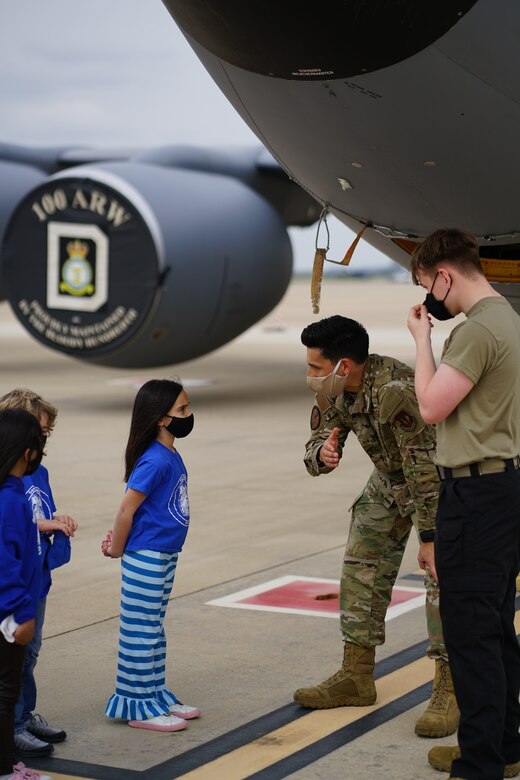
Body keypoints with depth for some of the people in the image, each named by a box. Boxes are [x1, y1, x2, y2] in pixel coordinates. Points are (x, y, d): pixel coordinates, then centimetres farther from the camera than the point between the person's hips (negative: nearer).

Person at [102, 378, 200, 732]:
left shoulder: (172, 456, 7)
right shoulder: (155, 460, -22)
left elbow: (132, 508, 13)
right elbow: (127, 508, -18)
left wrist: (117, 539, 6)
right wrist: (117, 550, -7)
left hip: (165, 557, 9)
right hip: (146, 558, -9)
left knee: (154, 629, 17)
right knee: (142, 631, 0)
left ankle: (158, 696, 28)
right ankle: (139, 707, 9)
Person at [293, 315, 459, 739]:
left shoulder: (395, 389, -37)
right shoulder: (334, 391, -12)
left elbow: (424, 466, -36)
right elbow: (317, 442, -4)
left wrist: (430, 537, -34)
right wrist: (322, 453, -30)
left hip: (439, 480, -8)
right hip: (390, 479, 8)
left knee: (442, 576, -16)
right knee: (362, 568, 7)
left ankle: (450, 692, -10)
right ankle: (357, 676, 18)